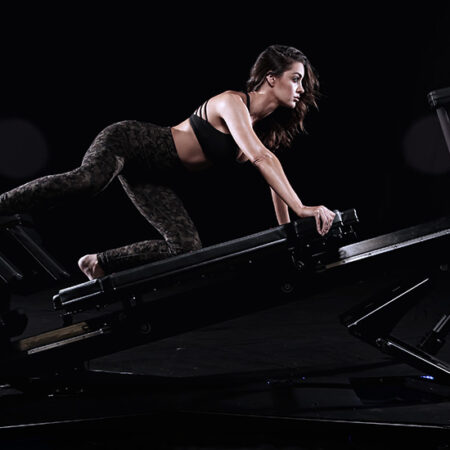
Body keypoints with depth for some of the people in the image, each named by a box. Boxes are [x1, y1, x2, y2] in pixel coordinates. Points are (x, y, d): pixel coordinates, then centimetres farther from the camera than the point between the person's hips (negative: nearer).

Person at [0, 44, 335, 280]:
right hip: (129, 141, -8)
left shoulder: (266, 125, 7)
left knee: (187, 247, -6)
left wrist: (285, 227, 11)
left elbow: (271, 166, 17)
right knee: (87, 180, -40)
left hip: (156, 179, 8)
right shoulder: (232, 102, -19)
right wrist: (300, 208, -31)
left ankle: (97, 265, 6)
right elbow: (259, 158, -30)